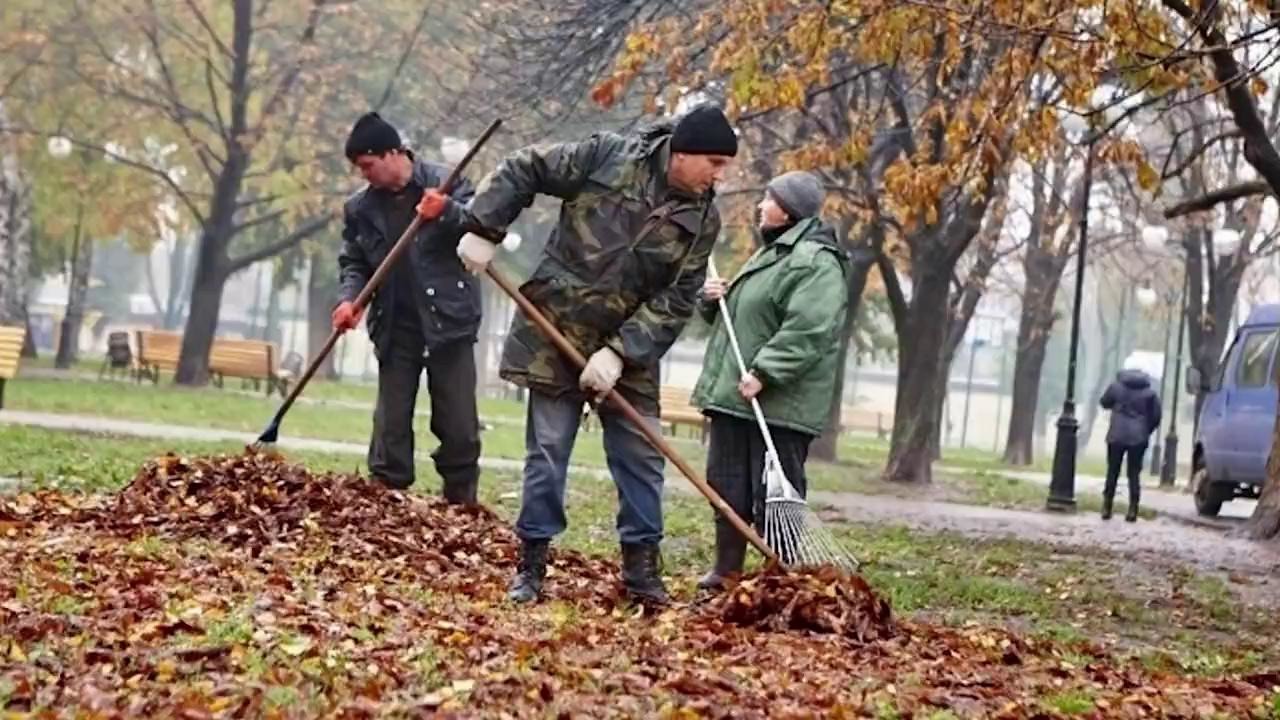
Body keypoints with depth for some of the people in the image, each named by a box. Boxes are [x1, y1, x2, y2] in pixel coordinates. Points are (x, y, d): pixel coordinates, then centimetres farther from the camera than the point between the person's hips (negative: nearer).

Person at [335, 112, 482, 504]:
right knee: (390, 425, 5)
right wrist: (350, 298, -9)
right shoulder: (359, 207, 6)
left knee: (459, 425, 1)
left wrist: (449, 212, -25)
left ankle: (461, 508, 10)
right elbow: (352, 261, 11)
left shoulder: (447, 184, -3)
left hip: (448, 321, -3)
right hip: (395, 328, 3)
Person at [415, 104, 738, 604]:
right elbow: (521, 171, -4)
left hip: (629, 350, 3)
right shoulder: (608, 157, -11)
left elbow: (676, 301, -9)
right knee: (547, 451, 1)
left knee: (641, 456, 3)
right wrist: (482, 230, -10)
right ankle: (531, 564, 11)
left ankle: (642, 568, 14)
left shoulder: (703, 220, -4)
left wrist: (620, 353, -18)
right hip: (556, 334, -3)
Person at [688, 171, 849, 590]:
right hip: (733, 397, 10)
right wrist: (712, 300, 7)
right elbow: (735, 317, 29)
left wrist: (764, 372, -27)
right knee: (727, 486, 13)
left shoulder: (816, 263, -13)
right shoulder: (768, 254, 20)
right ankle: (727, 568, 23)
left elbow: (808, 332, -24)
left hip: (778, 406, -10)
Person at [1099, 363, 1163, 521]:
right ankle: (1132, 510, -3)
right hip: (1138, 438, 0)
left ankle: (1107, 508, 6)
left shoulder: (1116, 385, 1)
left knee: (1112, 472, 7)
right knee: (1134, 474, 4)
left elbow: (1104, 403, 13)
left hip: (1116, 436, 0)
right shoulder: (1150, 392, 4)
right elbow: (1156, 416, 4)